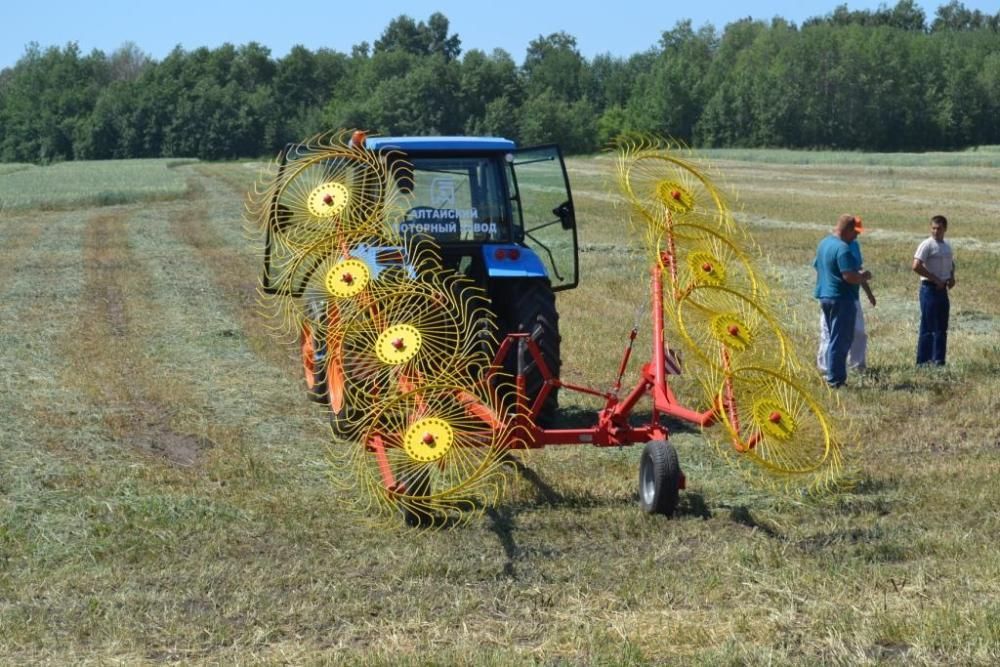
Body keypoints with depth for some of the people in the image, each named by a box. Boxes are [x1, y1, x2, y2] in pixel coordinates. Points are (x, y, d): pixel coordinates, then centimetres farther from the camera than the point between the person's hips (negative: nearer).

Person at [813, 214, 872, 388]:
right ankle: (835, 379, -2)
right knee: (840, 340, -4)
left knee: (834, 338, 17)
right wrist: (864, 276, -6)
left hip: (824, 296, 10)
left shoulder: (823, 244, 12)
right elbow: (849, 276, -26)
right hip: (842, 299, -10)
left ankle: (832, 375, 20)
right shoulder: (843, 248, -18)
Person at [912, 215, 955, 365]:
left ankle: (938, 360, 17)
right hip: (930, 289, -8)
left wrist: (951, 277, 7)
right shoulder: (927, 245, -12)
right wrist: (935, 279, -17)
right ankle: (923, 361, -2)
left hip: (942, 289, 8)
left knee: (942, 328, 10)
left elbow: (951, 264, 28)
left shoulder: (947, 246, 12)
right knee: (928, 328, -7)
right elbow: (916, 266, -21)